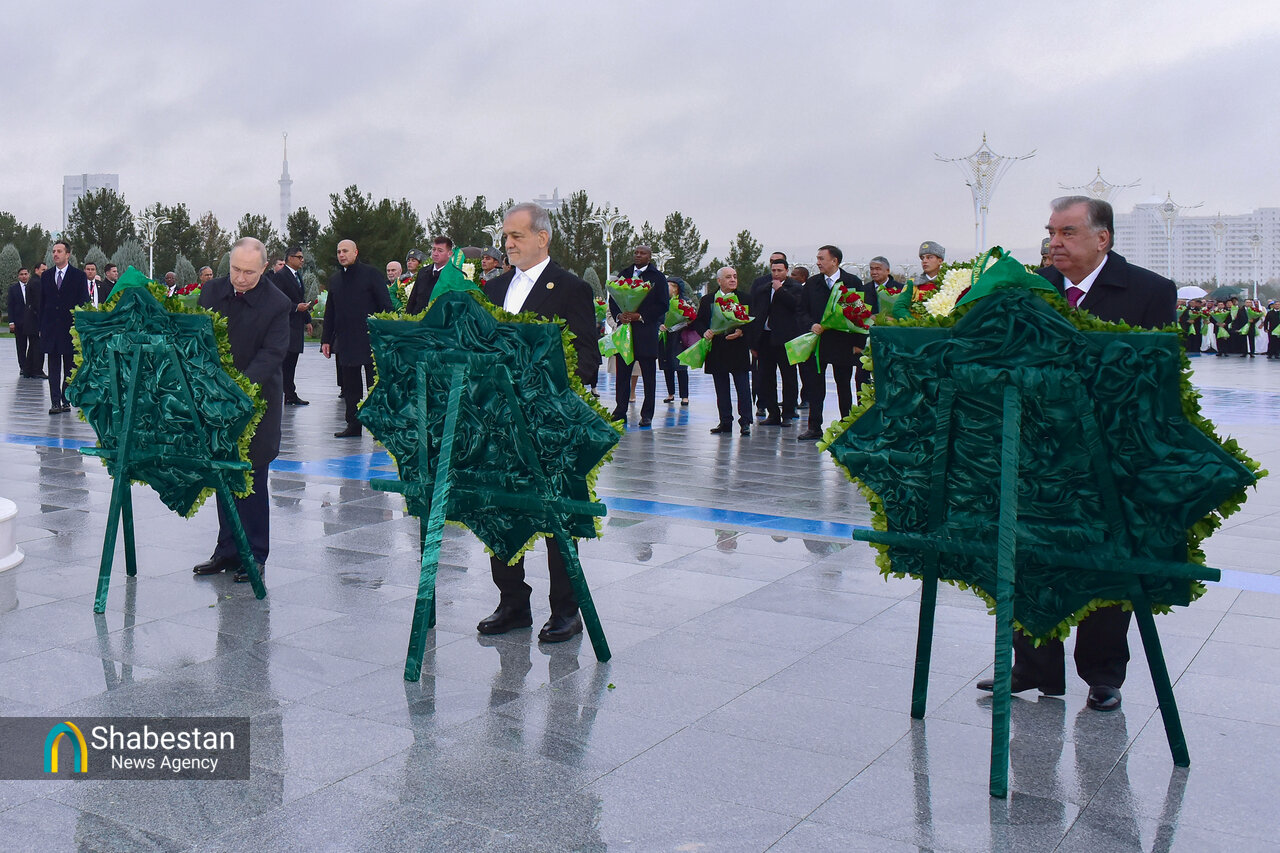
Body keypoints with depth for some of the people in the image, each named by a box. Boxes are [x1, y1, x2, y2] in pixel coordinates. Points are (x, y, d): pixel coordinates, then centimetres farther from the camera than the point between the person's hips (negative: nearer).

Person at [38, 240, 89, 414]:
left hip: (71, 328, -3)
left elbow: (83, 303, -2)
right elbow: (42, 303, 12)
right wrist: (41, 327, 5)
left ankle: (66, 400, 11)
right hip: (51, 328, 3)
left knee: (70, 367, 4)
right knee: (53, 368, 2)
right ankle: (55, 402, 2)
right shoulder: (46, 276, 11)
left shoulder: (79, 276, 1)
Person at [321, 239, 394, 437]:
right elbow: (329, 313, 17)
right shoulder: (334, 279, 13)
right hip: (345, 342, 5)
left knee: (375, 384, 1)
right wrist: (326, 339, 12)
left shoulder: (370, 273, -2)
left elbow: (385, 304, -4)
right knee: (350, 385, 8)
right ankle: (353, 425, 15)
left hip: (370, 340, -5)